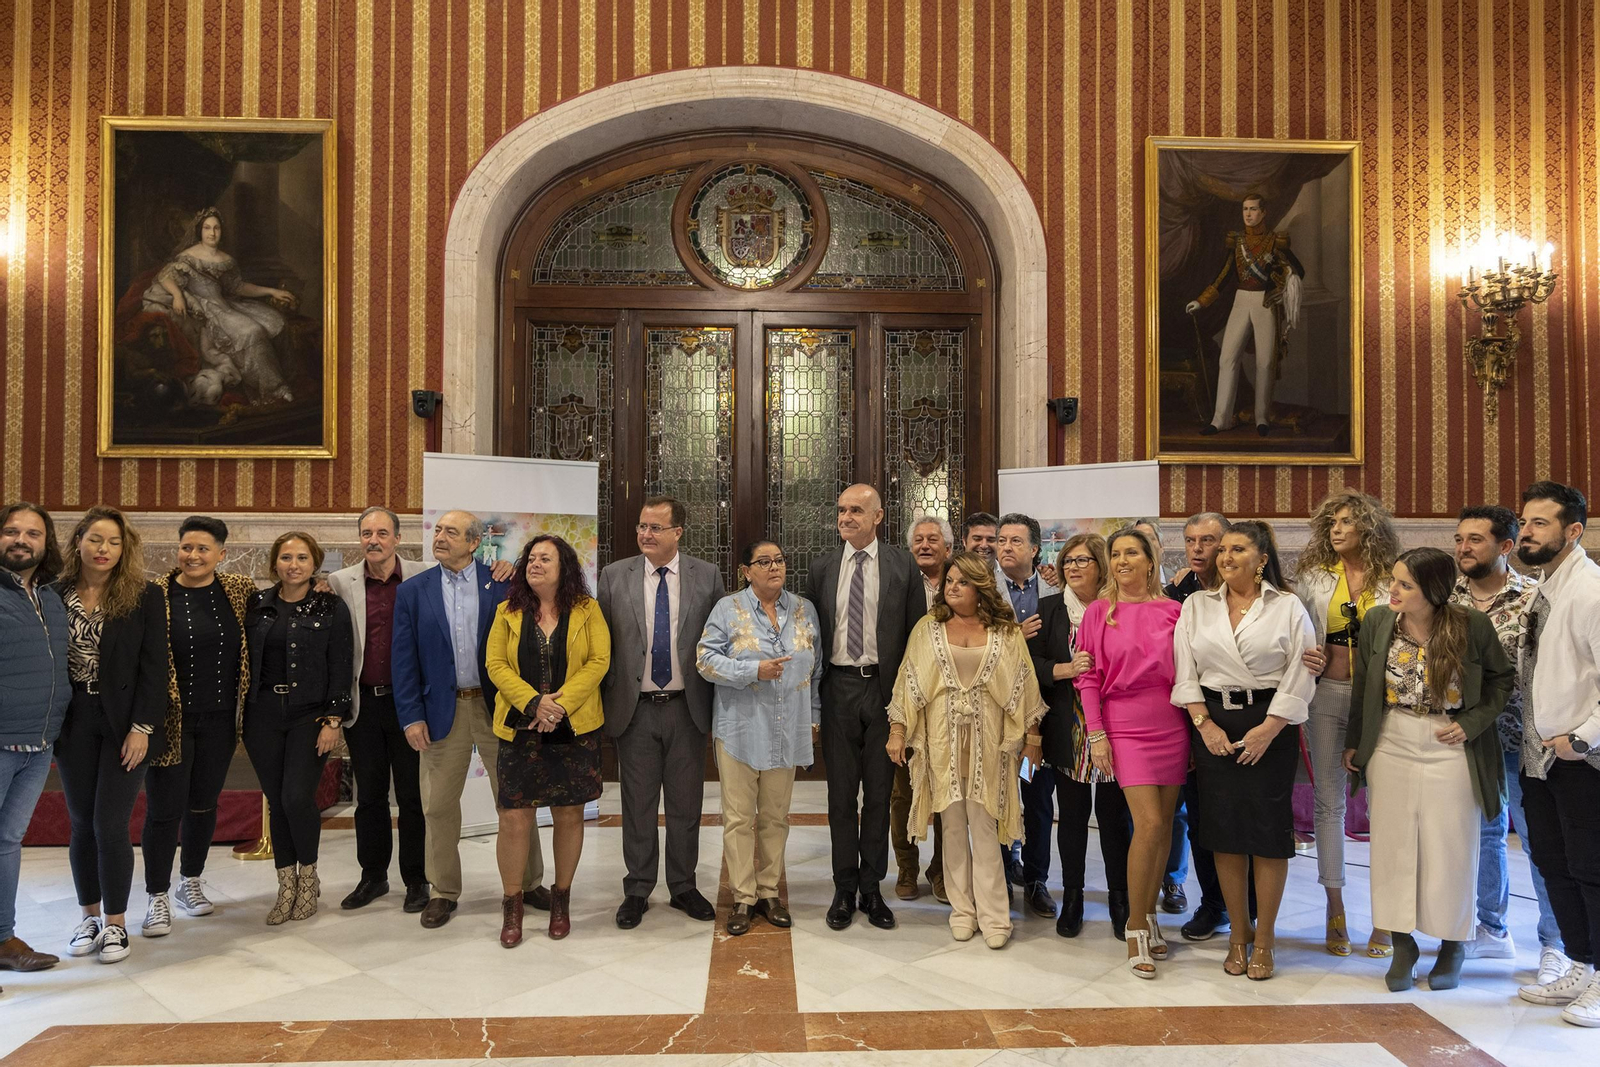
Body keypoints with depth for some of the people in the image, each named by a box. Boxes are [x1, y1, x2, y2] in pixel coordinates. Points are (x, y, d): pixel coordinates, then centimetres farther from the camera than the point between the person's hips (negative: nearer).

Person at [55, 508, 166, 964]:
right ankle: (90, 916, 26)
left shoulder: (144, 597, -4)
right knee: (82, 823, 10)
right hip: (73, 723, 2)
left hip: (122, 723, -2)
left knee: (110, 825, -3)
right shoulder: (57, 596, 2)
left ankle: (116, 923, 13)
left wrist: (142, 727, -11)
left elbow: (153, 667, -5)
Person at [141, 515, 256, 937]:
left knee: (204, 803, 15)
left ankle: (190, 882, 32)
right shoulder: (157, 596, -6)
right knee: (165, 808, 1)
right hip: (172, 719, -3)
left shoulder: (240, 591, 2)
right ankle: (158, 897, 15)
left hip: (219, 720, 3)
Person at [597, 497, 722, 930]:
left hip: (687, 709, 0)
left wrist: (714, 699, -1)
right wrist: (608, 698, 0)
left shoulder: (707, 577, 0)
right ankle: (637, 890, 23)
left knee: (686, 804, 10)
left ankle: (683, 886, 26)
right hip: (635, 710, 0)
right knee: (638, 805, 9)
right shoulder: (614, 577, 2)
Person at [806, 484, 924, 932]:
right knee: (841, 794, 8)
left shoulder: (902, 564, 0)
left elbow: (916, 629, 0)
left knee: (879, 793, 8)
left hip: (884, 687, -1)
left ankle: (872, 889, 20)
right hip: (838, 688, 1)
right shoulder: (822, 567, 6)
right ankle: (845, 889, 20)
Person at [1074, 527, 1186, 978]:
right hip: (1125, 727, -3)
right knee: (1149, 824, -11)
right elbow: (1088, 678, 0)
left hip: (1172, 725, 3)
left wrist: (1197, 726, 5)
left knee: (1163, 825, 6)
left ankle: (1149, 914, 23)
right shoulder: (1099, 612, 0)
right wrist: (1096, 733, -6)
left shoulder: (1173, 611, 4)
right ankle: (1136, 927, 2)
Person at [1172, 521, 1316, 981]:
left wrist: (1268, 729, -12)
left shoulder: (1288, 607, 1)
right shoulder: (1197, 606, 8)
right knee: (1223, 828, 5)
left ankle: (1264, 939, 14)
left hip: (1270, 725, -2)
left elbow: (1299, 676, -5)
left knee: (1269, 828, 0)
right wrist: (1205, 724, -6)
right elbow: (1185, 672, 5)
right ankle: (1238, 932, 19)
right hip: (1213, 724, 2)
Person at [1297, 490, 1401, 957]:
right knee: (1328, 801, 6)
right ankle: (1335, 908, 18)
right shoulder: (1313, 576, 4)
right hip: (1327, 693, 1)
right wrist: (1304, 660, -10)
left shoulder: (1393, 579, 0)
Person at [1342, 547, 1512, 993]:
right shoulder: (1377, 622, -5)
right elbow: (1362, 687, 4)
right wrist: (1354, 742, 9)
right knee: (1394, 845, 7)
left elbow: (1502, 678, 3)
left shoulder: (1473, 626, -11)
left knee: (1450, 850, 6)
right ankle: (1402, 943, 20)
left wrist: (1472, 724, -10)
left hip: (1451, 751, -2)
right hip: (1391, 746, 2)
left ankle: (1452, 946, 25)